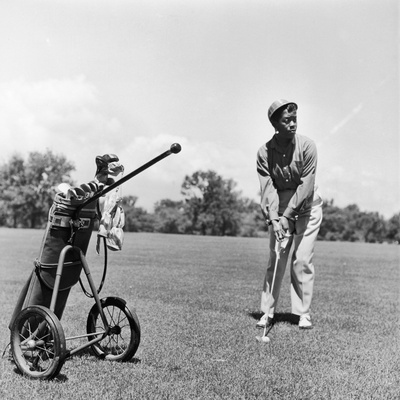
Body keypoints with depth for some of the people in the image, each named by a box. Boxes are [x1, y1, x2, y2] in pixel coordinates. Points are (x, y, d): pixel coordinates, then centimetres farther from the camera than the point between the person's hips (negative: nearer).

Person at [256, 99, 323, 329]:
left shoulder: (307, 146, -15)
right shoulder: (264, 152, -10)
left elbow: (306, 185, -18)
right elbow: (268, 188, -15)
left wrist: (288, 216, -21)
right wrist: (274, 218, -26)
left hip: (306, 207, -1)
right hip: (279, 209, 2)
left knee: (303, 260, -4)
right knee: (276, 258, -1)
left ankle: (304, 313, 6)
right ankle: (268, 311, 6)